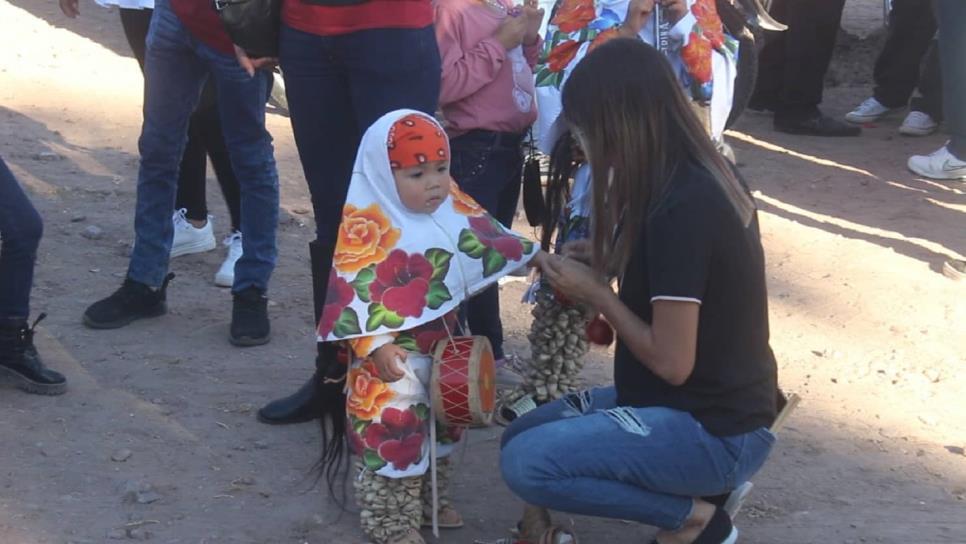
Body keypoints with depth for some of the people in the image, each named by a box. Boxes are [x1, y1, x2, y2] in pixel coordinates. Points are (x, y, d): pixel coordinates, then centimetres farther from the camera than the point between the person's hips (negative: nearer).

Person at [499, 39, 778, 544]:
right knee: (522, 436, 14)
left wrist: (595, 293, -12)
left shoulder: (679, 208, -26)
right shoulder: (704, 176, 2)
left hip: (714, 429, -10)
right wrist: (610, 261, 4)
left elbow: (672, 362, -24)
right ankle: (699, 482, 10)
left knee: (525, 464, -18)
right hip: (711, 403, 10)